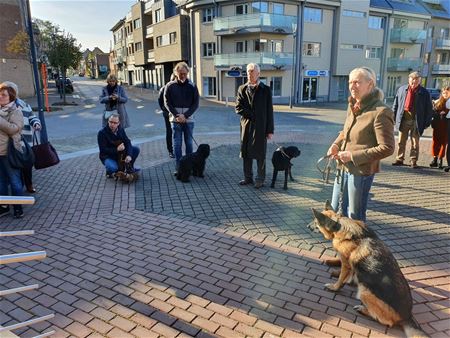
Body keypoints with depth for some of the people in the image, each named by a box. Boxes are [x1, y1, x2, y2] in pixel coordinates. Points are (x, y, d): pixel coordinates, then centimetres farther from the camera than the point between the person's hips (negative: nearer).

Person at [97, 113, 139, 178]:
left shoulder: (121, 130, -4)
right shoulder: (102, 133, -20)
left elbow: (127, 142, -9)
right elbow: (103, 150, -22)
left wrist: (129, 155, -26)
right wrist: (116, 149, -35)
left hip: (120, 153, 5)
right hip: (108, 157, -5)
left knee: (136, 149, -11)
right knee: (112, 168, -38)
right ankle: (109, 172, 3)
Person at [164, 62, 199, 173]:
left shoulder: (192, 86, 2)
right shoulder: (170, 86, 1)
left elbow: (195, 103, 0)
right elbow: (167, 103, 0)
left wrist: (185, 115, -11)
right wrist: (177, 115, -11)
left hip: (189, 119, 1)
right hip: (175, 119, 0)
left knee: (189, 143, 7)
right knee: (177, 144, 1)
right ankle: (179, 167, 8)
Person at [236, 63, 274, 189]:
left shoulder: (265, 90, -1)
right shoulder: (242, 89, 8)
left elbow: (269, 111, -3)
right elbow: (238, 108, 1)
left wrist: (270, 130, -6)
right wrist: (252, 114, -9)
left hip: (260, 127, -3)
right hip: (246, 126, 3)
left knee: (260, 154, 1)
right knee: (246, 153, 8)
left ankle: (260, 180, 12)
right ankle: (248, 178, 20)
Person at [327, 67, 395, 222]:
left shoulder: (381, 112, -19)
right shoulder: (353, 106, 6)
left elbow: (387, 148, -21)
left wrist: (353, 156, -21)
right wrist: (336, 144, 0)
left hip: (361, 171, -8)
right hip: (343, 168, 8)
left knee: (355, 215, 9)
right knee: (335, 209, 20)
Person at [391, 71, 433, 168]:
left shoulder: (424, 93, -2)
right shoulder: (402, 89, 3)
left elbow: (429, 109, 1)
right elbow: (395, 105, 9)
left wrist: (427, 123, -4)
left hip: (416, 121, -2)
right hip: (403, 119, 2)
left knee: (415, 142, 4)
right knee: (401, 141, 9)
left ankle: (413, 161, 12)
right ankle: (400, 159, 19)